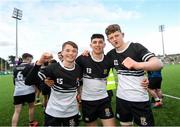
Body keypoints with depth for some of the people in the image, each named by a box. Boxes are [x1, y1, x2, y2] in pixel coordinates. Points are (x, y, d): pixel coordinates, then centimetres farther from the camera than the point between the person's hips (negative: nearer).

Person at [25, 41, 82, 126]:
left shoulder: (79, 69, -4)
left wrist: (78, 93, 4)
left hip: (72, 112, 3)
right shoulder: (53, 67, -16)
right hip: (53, 112, -3)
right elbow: (29, 81, -21)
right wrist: (39, 63, -31)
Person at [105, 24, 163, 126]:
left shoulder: (136, 47, -13)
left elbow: (159, 64, -24)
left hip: (139, 98, -4)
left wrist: (137, 65, -44)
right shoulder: (111, 54, 1)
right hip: (121, 98, 4)